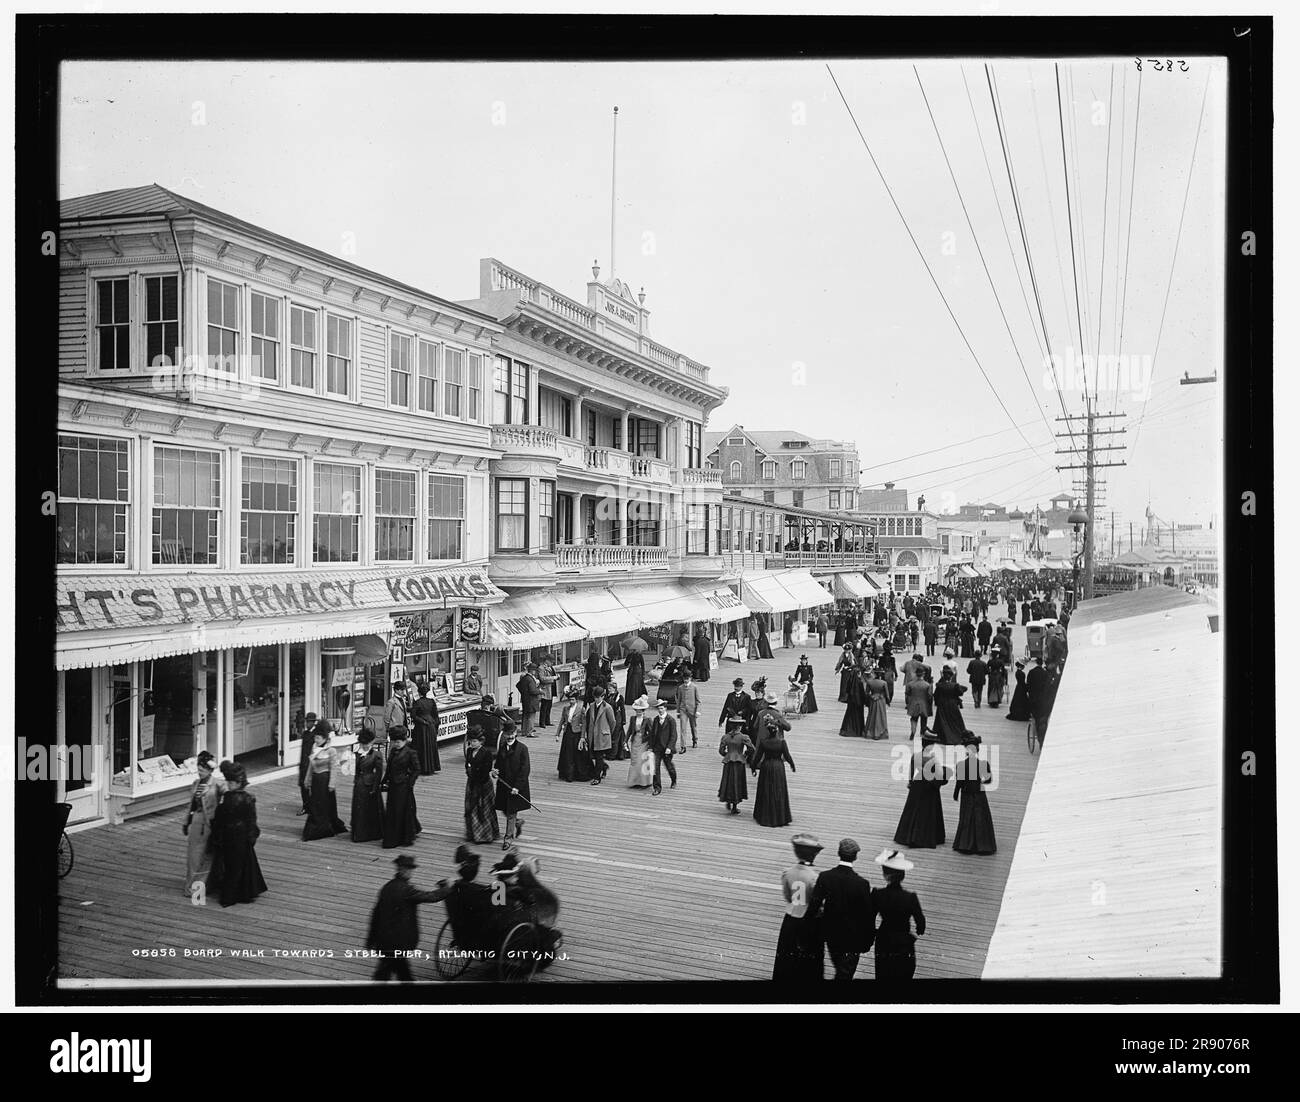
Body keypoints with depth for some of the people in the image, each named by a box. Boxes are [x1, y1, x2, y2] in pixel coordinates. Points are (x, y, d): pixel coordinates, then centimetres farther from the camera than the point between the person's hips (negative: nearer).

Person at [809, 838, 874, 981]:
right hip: (853, 936, -3)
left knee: (839, 970, 28)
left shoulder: (825, 877, -16)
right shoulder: (862, 883, -22)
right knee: (846, 974, 13)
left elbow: (813, 907, -13)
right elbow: (867, 915, -14)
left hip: (831, 933, 3)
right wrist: (868, 940, -1)